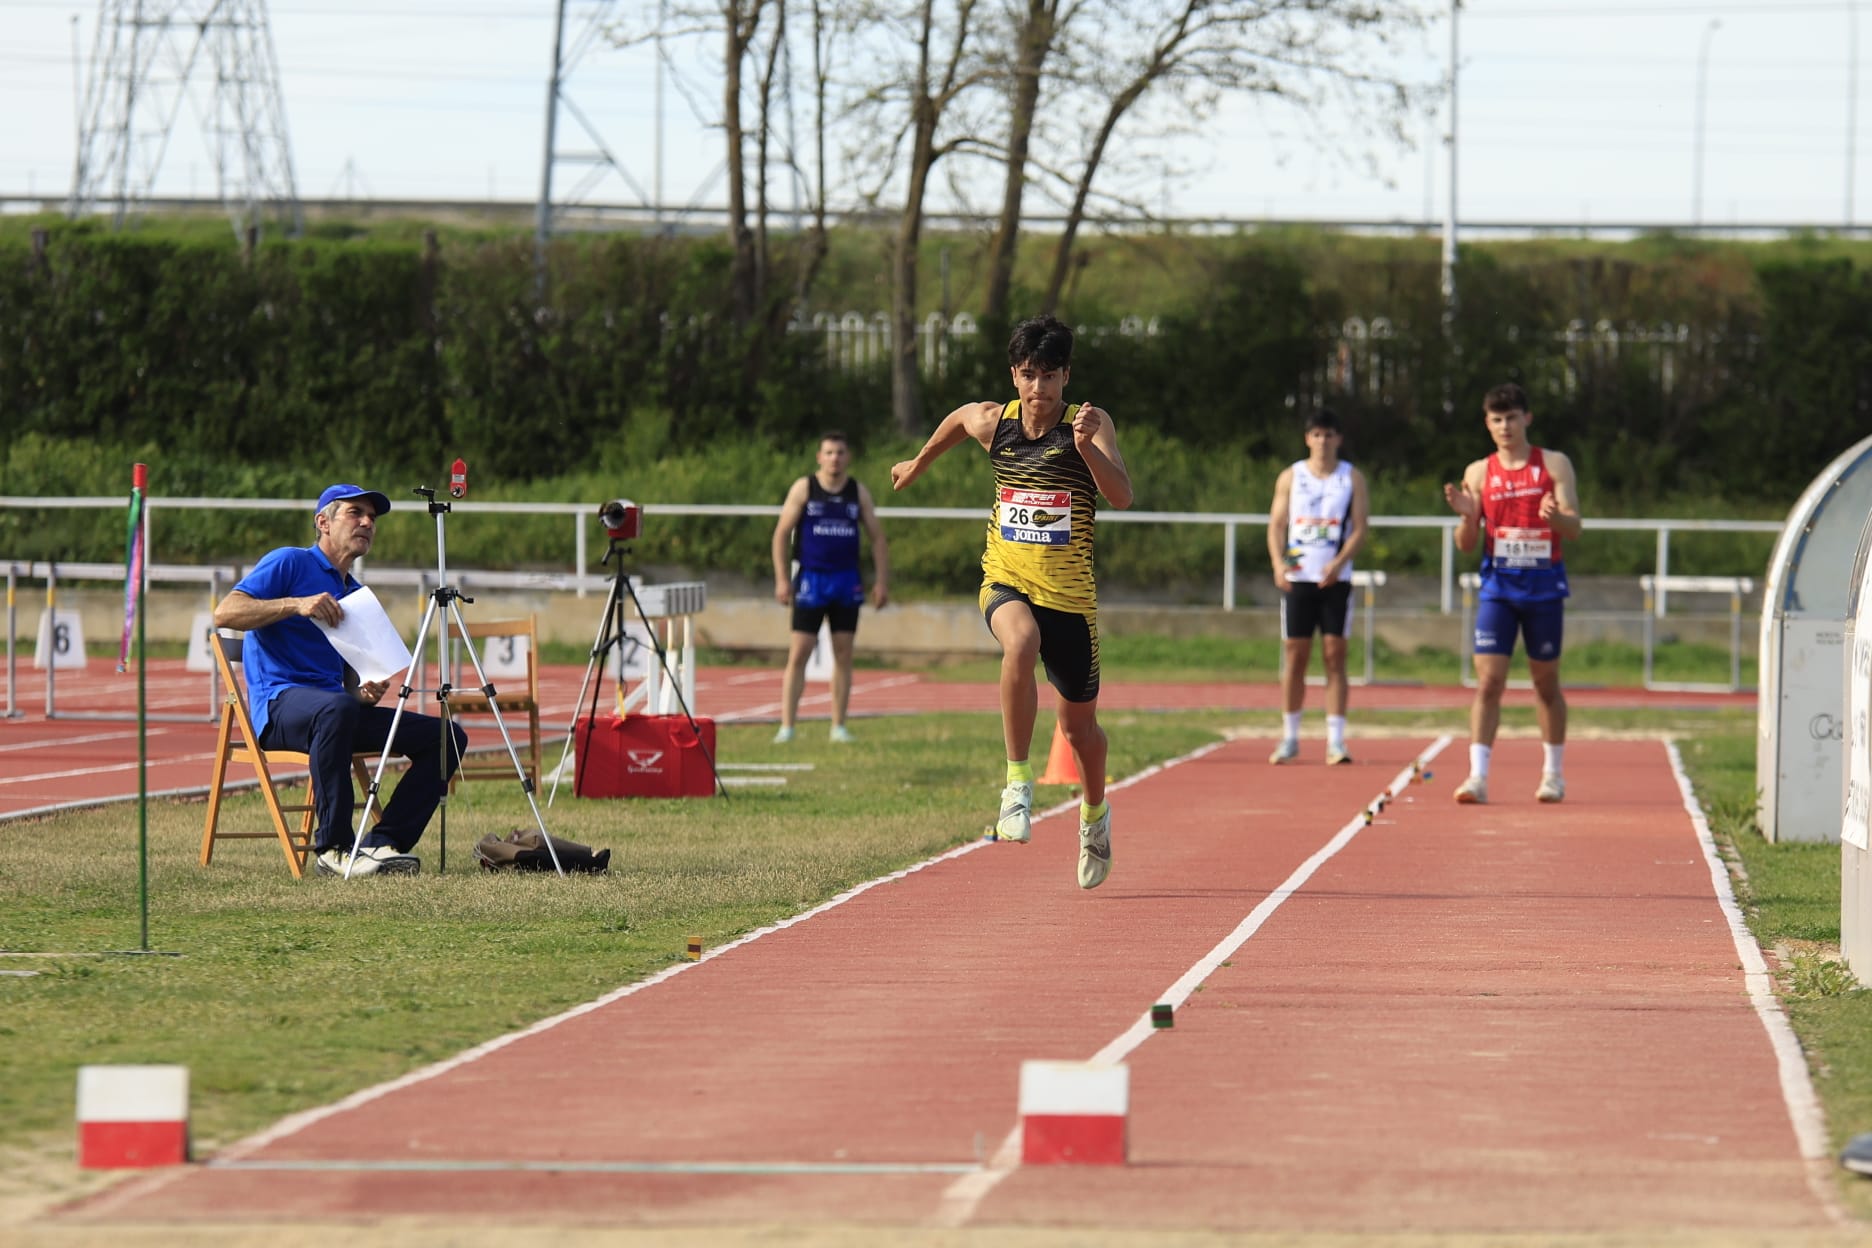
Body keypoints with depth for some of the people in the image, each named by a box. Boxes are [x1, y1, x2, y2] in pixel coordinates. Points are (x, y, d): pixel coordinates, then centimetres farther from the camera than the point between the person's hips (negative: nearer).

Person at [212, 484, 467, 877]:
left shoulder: (355, 595, 25)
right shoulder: (290, 563, 2)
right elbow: (225, 613, -11)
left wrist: (367, 692, 3)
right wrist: (295, 604, -21)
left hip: (337, 706, 8)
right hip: (280, 704, -8)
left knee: (448, 736, -6)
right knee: (337, 708, -42)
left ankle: (382, 843, -14)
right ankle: (334, 848, -32)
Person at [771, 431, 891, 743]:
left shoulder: (859, 492, 6)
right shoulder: (804, 489, -1)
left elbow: (877, 537, 11)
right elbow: (782, 533, 0)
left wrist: (881, 581, 3)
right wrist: (782, 579, -8)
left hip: (847, 581, 3)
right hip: (811, 579, -3)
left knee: (843, 655, 4)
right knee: (798, 654, -7)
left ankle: (839, 726, 11)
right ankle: (786, 726, -6)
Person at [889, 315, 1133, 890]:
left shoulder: (1091, 423, -9)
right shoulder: (990, 421, -1)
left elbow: (1122, 496, -22)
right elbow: (955, 421, 24)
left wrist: (1086, 446, -37)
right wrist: (918, 464, 37)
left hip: (1070, 592, 0)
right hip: (1006, 581, 0)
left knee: (1079, 725, 11)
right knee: (1021, 643, -36)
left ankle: (1095, 811, 42)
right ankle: (1018, 781, -28)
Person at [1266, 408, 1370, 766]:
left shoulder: (1352, 478, 5)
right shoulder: (1290, 477, 8)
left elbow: (1359, 529, -1)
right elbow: (1276, 524, 6)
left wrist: (1338, 563, -17)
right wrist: (1278, 563, -12)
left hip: (1335, 579, -1)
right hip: (1297, 577, 1)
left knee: (1334, 656, -4)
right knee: (1294, 656, 2)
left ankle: (1335, 740, -5)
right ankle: (1289, 738, 10)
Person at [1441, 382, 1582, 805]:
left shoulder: (1554, 465, 2)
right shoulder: (1478, 473, 5)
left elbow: (1574, 528, -4)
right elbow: (1466, 545, 6)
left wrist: (1554, 515, -26)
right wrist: (1466, 516, -15)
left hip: (1543, 584, -1)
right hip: (1498, 584, 1)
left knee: (1546, 683, 9)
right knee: (1488, 682, -9)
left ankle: (1553, 773, 22)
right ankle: (1478, 776, -12)